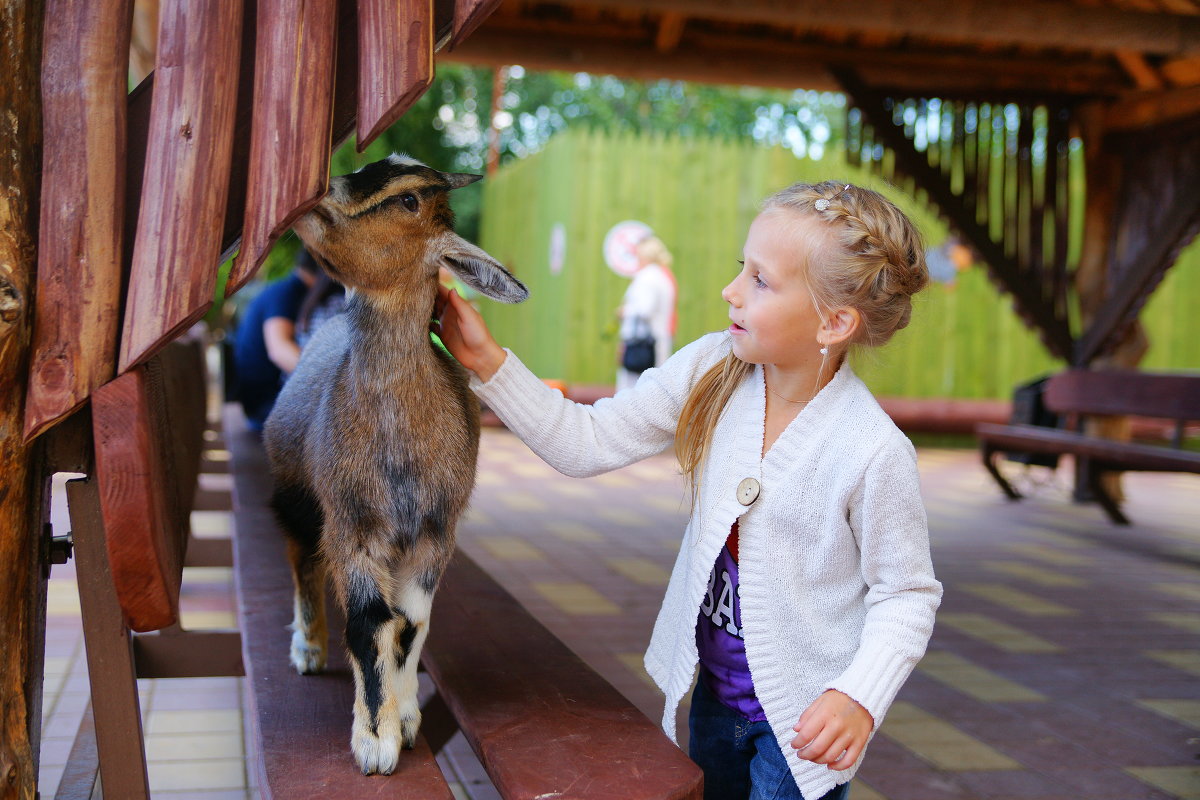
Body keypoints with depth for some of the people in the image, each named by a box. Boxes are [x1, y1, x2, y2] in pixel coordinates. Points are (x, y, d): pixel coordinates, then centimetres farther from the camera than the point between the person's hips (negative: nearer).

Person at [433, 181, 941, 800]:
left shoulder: (874, 452, -25)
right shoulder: (709, 370, -11)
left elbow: (907, 593, -14)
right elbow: (586, 443, -8)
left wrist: (860, 696, -28)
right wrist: (488, 362, -17)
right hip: (713, 690, 5)